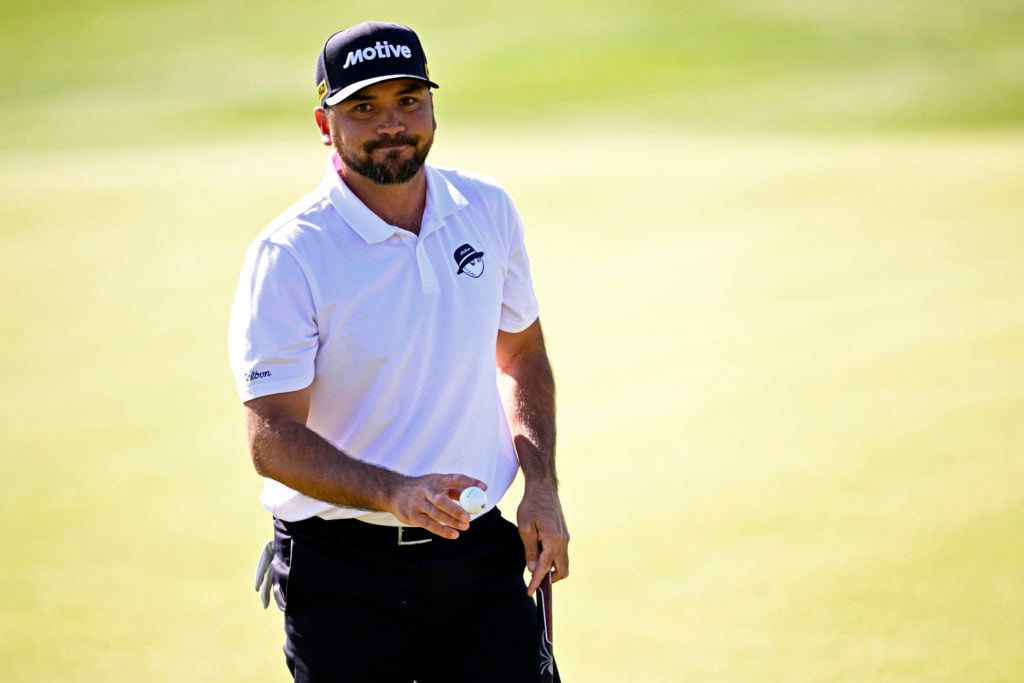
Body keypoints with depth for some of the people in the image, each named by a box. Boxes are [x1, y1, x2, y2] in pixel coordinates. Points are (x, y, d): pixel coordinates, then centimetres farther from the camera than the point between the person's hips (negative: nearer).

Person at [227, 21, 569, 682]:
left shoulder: (488, 210, 4)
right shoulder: (288, 256, -12)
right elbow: (272, 437, -16)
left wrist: (542, 486, 5)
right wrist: (394, 493, -30)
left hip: (481, 553, 4)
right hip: (342, 571, -4)